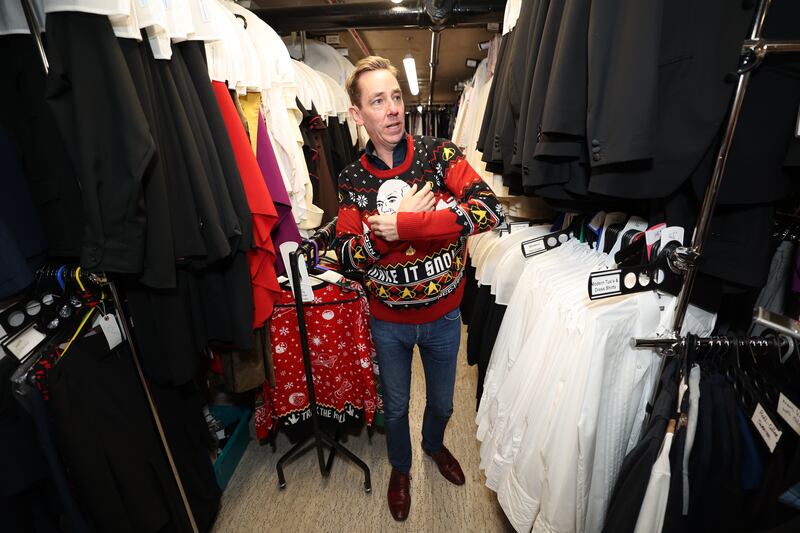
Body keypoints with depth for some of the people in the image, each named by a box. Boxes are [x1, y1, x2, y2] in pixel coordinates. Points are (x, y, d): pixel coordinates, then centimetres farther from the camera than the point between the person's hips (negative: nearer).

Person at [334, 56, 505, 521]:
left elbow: (491, 210, -27)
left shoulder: (440, 154, -12)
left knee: (442, 400, 24)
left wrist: (401, 224, -31)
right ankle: (400, 468, 54)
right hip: (388, 321, 0)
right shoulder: (352, 179, -7)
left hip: (443, 313, 0)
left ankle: (435, 444, 60)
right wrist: (400, 217, -25)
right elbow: (347, 256, -12)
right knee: (396, 405, 22)